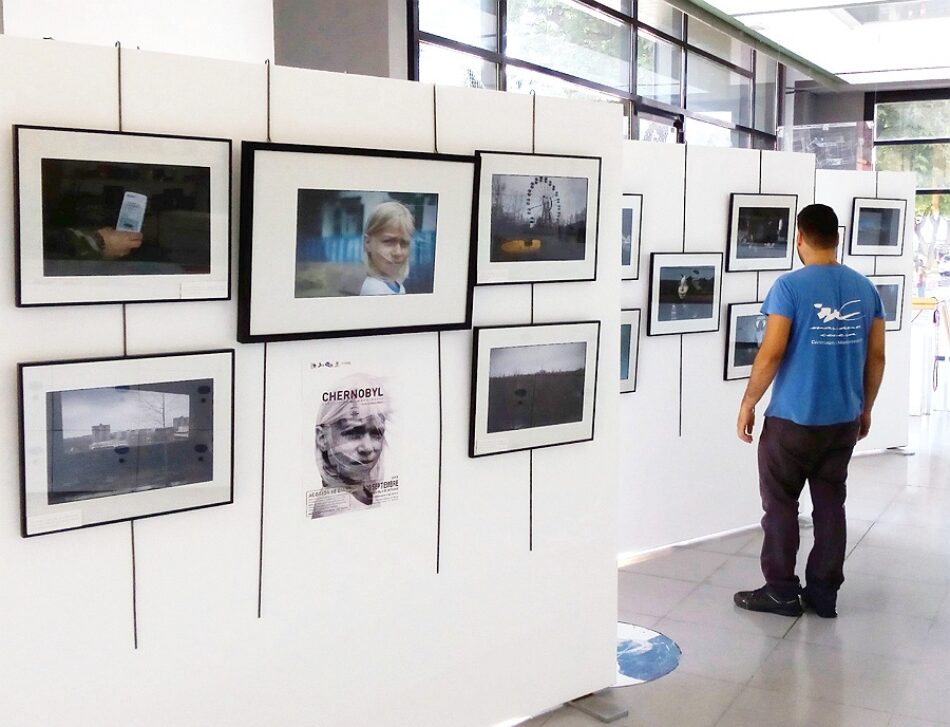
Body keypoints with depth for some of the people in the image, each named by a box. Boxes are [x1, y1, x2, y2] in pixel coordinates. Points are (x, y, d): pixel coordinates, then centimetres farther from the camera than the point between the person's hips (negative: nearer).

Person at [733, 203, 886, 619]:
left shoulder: (791, 286, -13)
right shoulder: (865, 288, 4)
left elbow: (771, 354, -16)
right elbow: (876, 357, 7)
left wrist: (747, 404, -5)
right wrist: (865, 408, 18)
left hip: (793, 418, -5)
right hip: (844, 419, 5)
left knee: (780, 502, 7)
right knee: (830, 502, 12)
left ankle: (782, 591, 12)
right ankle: (824, 593, 18)